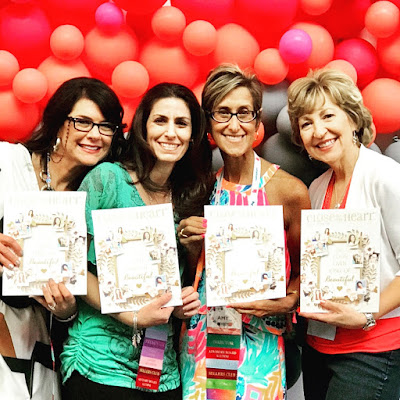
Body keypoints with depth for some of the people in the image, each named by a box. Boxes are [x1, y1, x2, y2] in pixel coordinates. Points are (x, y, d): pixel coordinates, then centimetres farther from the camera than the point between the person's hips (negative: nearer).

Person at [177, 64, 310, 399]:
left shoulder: (289, 190, -10)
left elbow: (304, 272, 1)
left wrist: (285, 302, -18)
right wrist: (193, 246, -7)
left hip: (259, 342, -3)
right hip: (201, 333, 3)